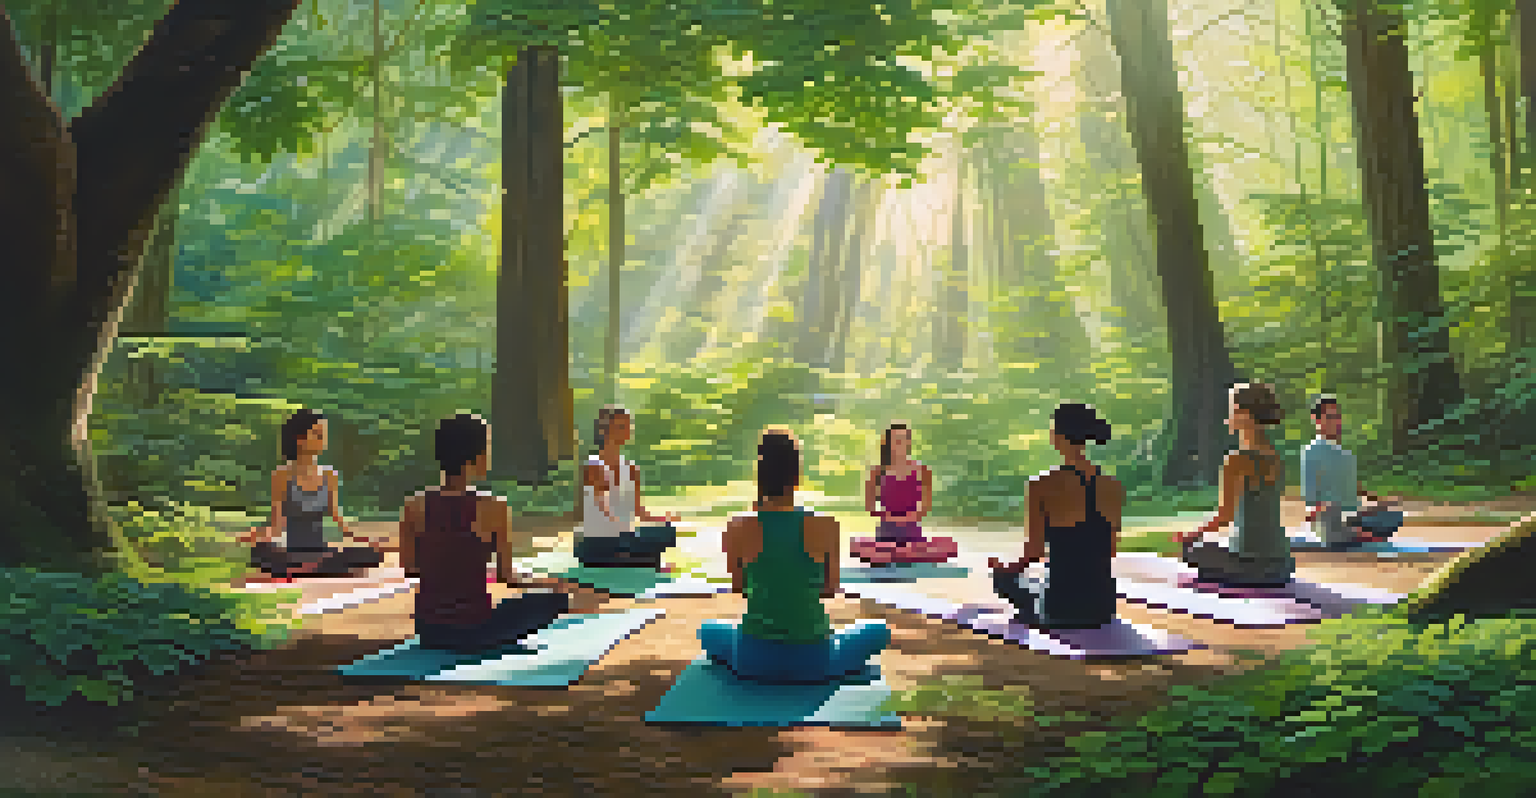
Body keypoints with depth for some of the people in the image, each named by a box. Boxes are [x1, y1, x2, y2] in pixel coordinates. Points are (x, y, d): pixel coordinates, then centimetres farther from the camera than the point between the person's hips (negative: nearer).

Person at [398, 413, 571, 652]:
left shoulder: (414, 505, -6)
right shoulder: (492, 508, -17)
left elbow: (408, 566, 7)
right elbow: (506, 575, -9)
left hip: (427, 631, 5)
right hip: (474, 631, -5)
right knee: (558, 598, 14)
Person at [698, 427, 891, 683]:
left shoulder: (738, 529, -12)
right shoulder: (825, 526, -14)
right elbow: (830, 588, 3)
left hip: (753, 660, 1)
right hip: (814, 663, -1)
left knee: (709, 630, 34)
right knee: (879, 629, 27)